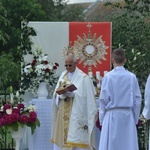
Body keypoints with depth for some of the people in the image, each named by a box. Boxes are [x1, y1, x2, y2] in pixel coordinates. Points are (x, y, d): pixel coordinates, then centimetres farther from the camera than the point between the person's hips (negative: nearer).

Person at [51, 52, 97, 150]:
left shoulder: (83, 78, -5)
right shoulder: (63, 75, 13)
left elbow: (88, 96, -9)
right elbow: (56, 93, 9)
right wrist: (64, 92, -12)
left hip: (76, 115, -6)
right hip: (63, 115, 6)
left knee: (75, 137, -8)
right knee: (61, 137, 6)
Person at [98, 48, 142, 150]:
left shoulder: (108, 77, -7)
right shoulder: (132, 77, -2)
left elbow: (103, 99, -5)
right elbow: (137, 99, 2)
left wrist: (102, 119, 4)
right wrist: (135, 118, 12)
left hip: (112, 116, -2)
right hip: (128, 116, 2)